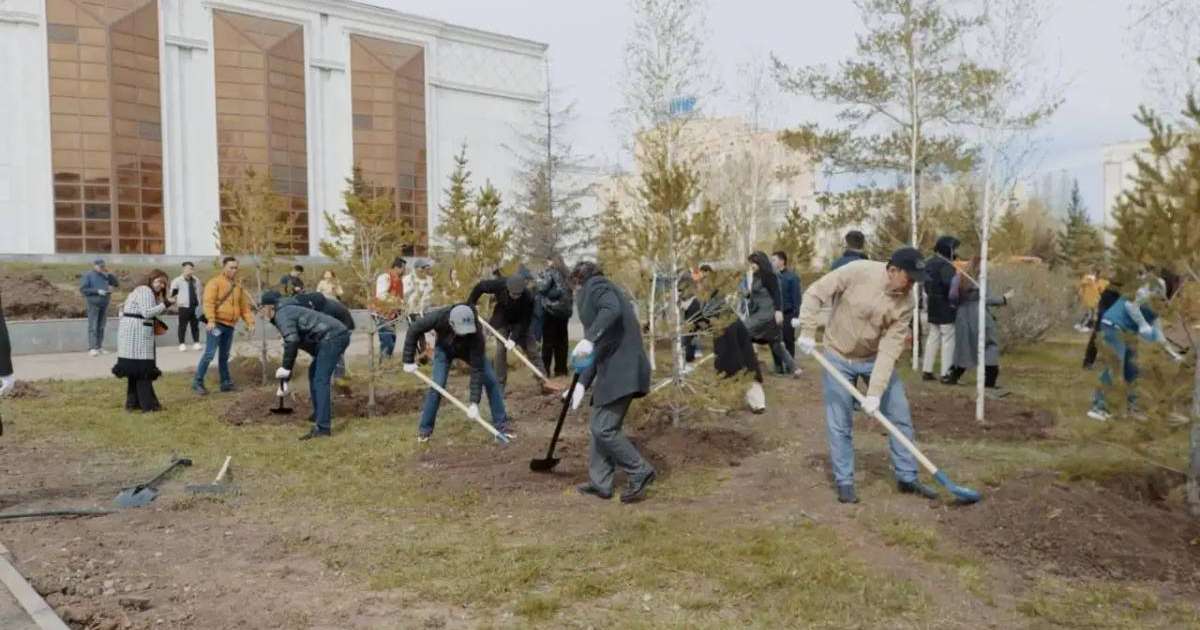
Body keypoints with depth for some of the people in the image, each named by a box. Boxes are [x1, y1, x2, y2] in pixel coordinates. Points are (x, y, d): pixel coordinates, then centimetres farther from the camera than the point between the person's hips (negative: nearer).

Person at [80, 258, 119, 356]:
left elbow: (115, 283, 10)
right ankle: (92, 348, -9)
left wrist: (108, 275, -4)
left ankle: (99, 347, 11)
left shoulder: (105, 276, 13)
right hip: (93, 304, -5)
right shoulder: (88, 276, -1)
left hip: (104, 304, 5)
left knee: (101, 327, 7)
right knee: (93, 326, -8)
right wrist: (97, 291, -17)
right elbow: (83, 289, -8)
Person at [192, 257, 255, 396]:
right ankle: (198, 382, -2)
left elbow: (245, 306, 18)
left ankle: (225, 383, 20)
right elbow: (208, 302, -18)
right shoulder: (215, 283, -6)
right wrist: (210, 319, -29)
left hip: (229, 325, 7)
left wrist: (250, 322, 8)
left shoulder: (238, 286, 15)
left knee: (224, 356, 14)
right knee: (209, 354, -11)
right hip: (216, 324, -7)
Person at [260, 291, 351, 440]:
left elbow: (292, 342, -24)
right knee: (314, 372, 25)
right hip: (337, 336, 11)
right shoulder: (288, 311, 24)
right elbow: (294, 342, 29)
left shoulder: (282, 315, -8)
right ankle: (319, 415, 33)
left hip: (332, 337, -11)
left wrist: (285, 368, -14)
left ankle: (323, 427, -22)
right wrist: (286, 372, 30)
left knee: (321, 380, -15)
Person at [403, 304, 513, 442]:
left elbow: (477, 369, -37)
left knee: (491, 381, -10)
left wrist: (474, 402, -38)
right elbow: (413, 330, -23)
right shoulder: (438, 317, -41)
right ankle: (425, 429, 3)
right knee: (437, 385, -14)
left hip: (470, 349, 0)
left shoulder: (475, 334, -42)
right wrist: (409, 361, -21)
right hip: (444, 349, 0)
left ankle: (501, 424, 4)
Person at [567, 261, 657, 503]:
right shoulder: (601, 291, 27)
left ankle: (640, 472, 3)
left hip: (620, 370, -10)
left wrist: (590, 338, -33)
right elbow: (600, 350, 26)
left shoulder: (595, 285, -1)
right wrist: (583, 383, 23)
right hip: (613, 369, 10)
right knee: (599, 427, 13)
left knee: (603, 429, -8)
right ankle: (599, 482, 20)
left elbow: (612, 310, -25)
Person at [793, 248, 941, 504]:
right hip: (838, 357, -3)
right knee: (839, 424, 0)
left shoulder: (905, 303, -16)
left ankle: (907, 478, 20)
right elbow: (815, 293, -17)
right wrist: (807, 332, -22)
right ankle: (844, 482, 15)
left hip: (875, 358, 3)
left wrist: (875, 392, -24)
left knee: (900, 416, 5)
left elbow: (889, 349, -19)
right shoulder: (857, 271, -24)